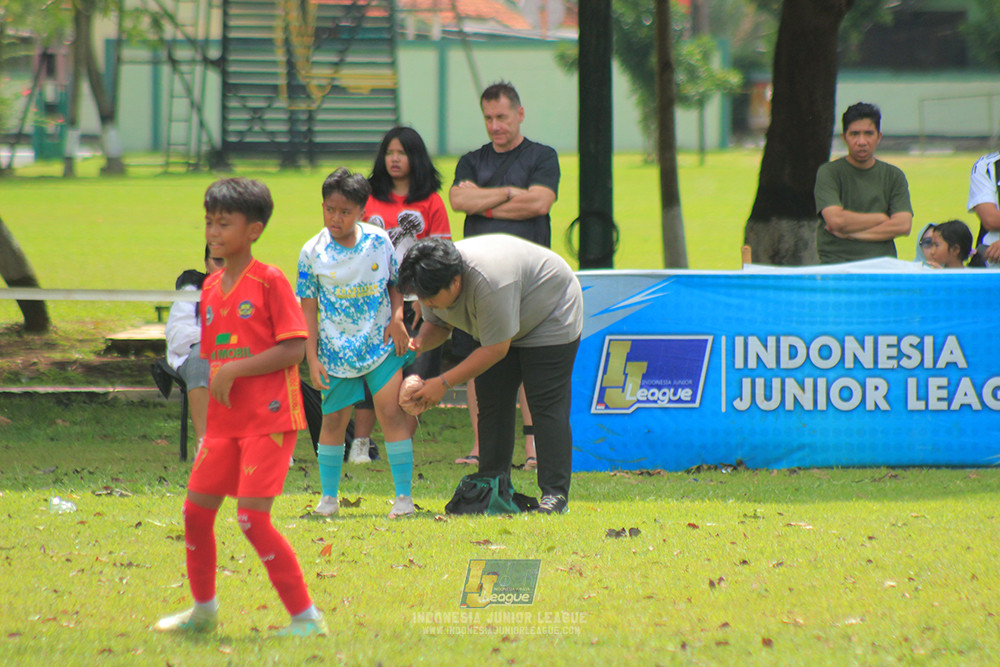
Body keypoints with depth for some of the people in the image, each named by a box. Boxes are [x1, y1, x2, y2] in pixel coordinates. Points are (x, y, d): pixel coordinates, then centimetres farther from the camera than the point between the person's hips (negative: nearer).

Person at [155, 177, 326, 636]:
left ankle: (306, 617, -6)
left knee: (253, 518, -14)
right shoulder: (210, 288, 12)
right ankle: (203, 610, 28)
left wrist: (233, 370, -19)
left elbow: (293, 349, -15)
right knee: (196, 511, 9)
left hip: (269, 420, -7)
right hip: (225, 422, 7)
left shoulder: (269, 281, -9)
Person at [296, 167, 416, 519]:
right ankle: (328, 496, 22)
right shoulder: (313, 252, -5)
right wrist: (312, 358, -6)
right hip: (336, 350, 0)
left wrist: (397, 317, -9)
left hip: (381, 342, 0)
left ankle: (403, 494, -5)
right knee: (334, 420, 8)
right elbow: (309, 308, -3)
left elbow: (396, 283, 10)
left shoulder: (379, 242, -2)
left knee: (390, 411, -9)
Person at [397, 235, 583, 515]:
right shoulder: (433, 282, -16)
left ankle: (555, 493, -14)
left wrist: (444, 382, -33)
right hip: (500, 329, 8)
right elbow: (437, 324, 1)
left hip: (551, 320, -8)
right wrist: (419, 343, -23)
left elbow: (496, 349, -34)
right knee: (491, 403, -1)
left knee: (546, 405, -15)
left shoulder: (488, 282, -41)